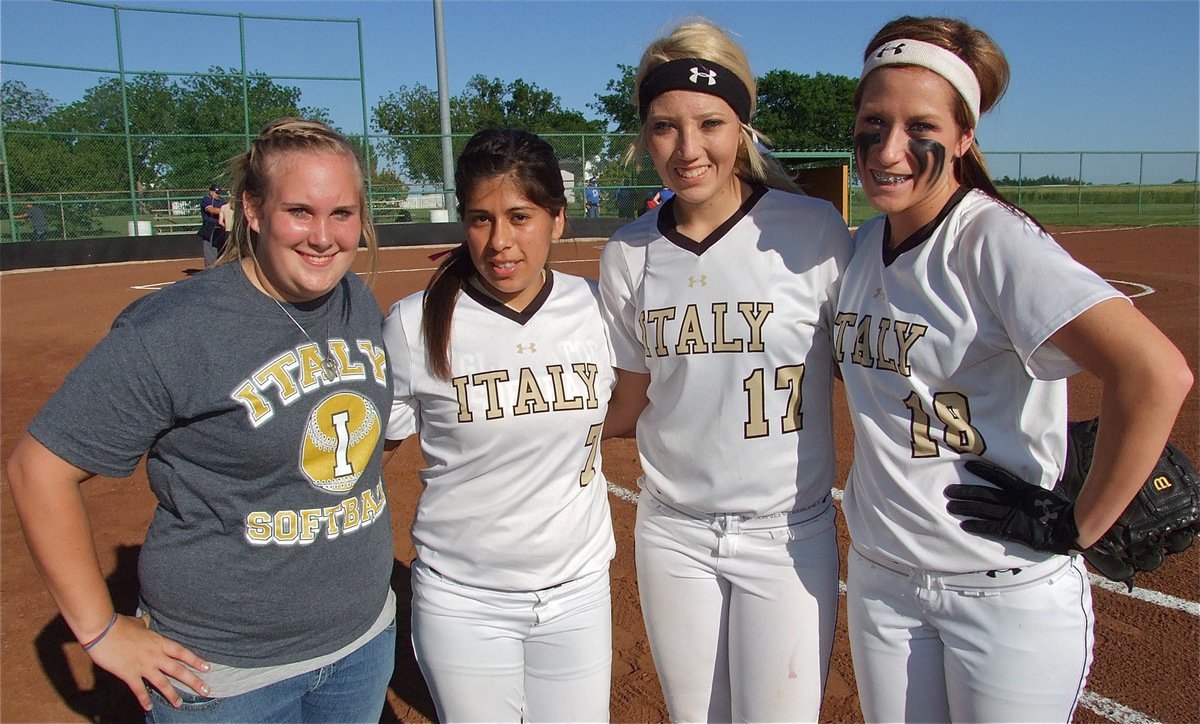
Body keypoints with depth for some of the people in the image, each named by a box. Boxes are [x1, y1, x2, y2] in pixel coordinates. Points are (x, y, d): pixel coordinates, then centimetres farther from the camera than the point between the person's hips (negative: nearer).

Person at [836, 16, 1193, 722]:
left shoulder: (997, 242, -18)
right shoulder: (865, 244, 3)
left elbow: (1157, 373, -28)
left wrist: (1077, 528, -20)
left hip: (1010, 593, -6)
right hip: (880, 580, 6)